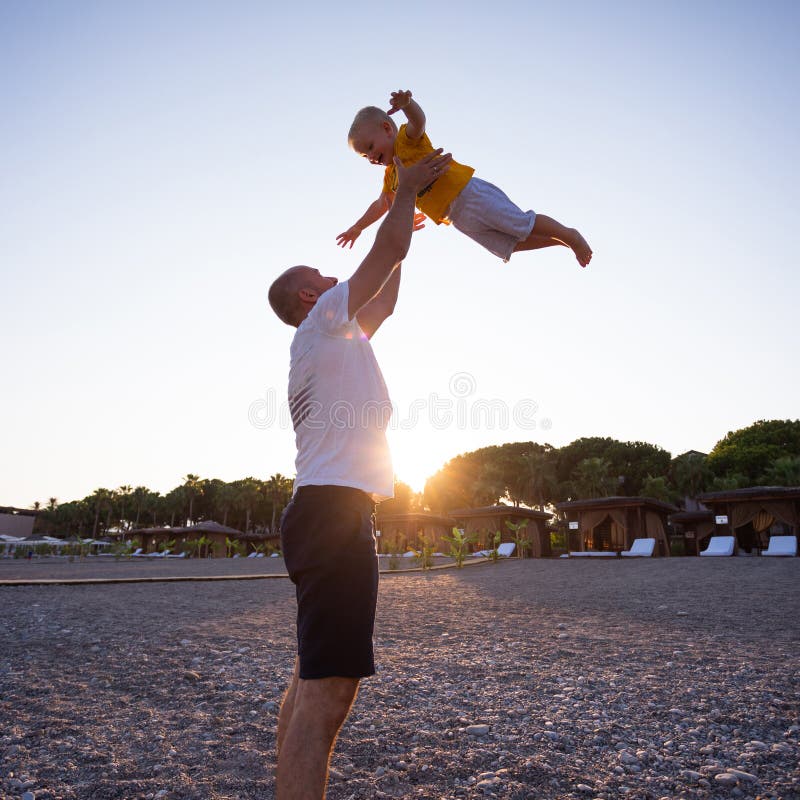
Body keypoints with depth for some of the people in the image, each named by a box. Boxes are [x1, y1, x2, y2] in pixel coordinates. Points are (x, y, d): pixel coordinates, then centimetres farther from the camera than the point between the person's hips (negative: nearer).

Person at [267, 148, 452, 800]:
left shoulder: (334, 336, 26)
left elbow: (385, 303, 37)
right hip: (336, 508, -11)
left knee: (311, 684, 14)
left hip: (325, 510, 11)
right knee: (328, 691, -14)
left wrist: (405, 223, 43)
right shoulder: (324, 319, 0)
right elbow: (389, 248, -2)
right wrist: (407, 187, 15)